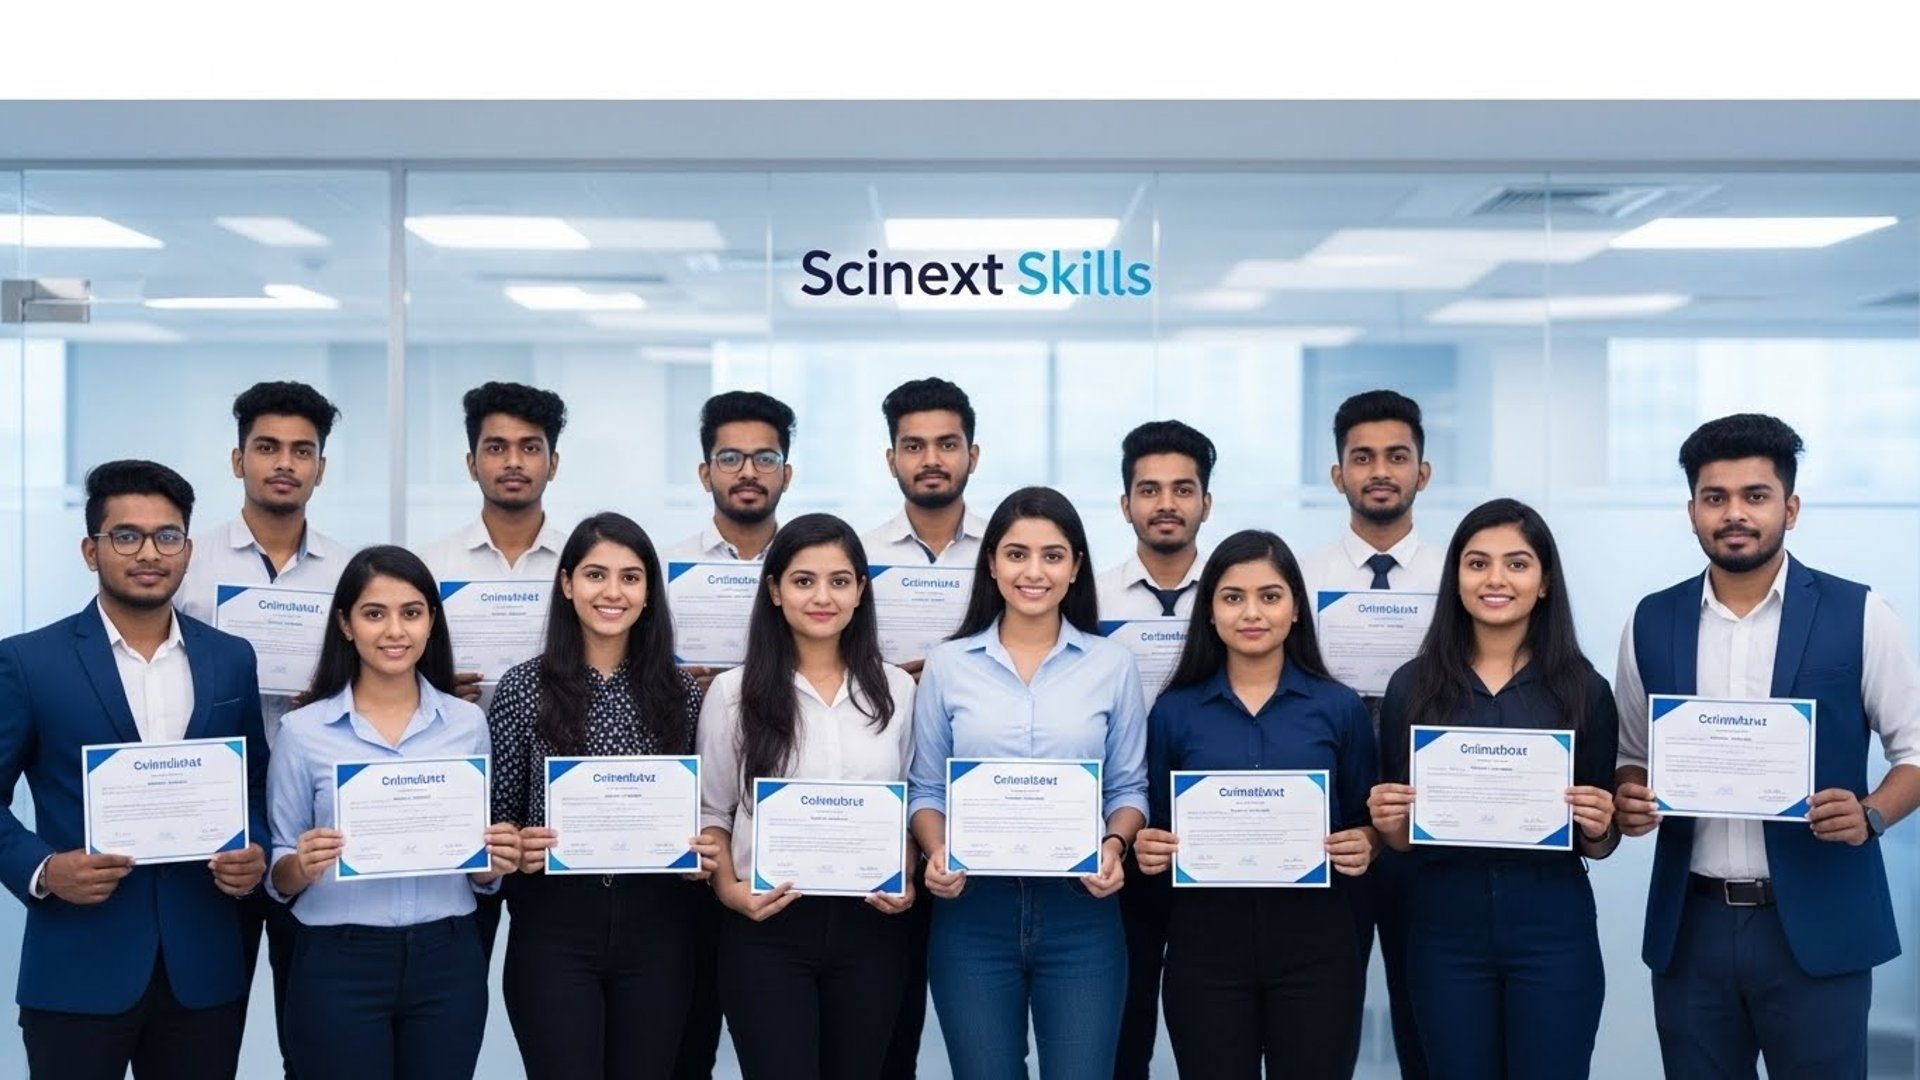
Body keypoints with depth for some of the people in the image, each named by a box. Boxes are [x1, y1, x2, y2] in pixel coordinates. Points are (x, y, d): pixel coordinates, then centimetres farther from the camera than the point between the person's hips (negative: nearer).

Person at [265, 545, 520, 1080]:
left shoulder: (467, 722, 4)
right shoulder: (303, 730, -2)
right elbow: (279, 880, 3)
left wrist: (498, 861, -8)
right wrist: (303, 866, -18)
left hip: (447, 961, 2)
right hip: (338, 966, -2)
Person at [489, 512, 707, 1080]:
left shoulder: (680, 692, 5)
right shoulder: (525, 687, -1)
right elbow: (498, 815, 4)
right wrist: (518, 849, -17)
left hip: (656, 927, 2)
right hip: (553, 927, -2)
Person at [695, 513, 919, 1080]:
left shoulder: (896, 689, 5)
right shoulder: (734, 691, -1)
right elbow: (711, 813, 3)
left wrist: (906, 882, -4)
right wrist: (729, 889, -12)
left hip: (870, 926, 2)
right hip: (767, 928, -2)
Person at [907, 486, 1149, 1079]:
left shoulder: (1113, 663, 4)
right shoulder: (947, 665, 4)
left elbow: (1129, 787, 7)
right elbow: (926, 789, 7)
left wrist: (1114, 846, -12)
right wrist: (937, 853, -12)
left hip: (1080, 911, 0)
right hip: (972, 909, 0)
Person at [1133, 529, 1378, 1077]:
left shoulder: (1339, 707, 4)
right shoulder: (1173, 712, 4)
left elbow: (1365, 821, 9)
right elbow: (1158, 829, 9)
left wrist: (1364, 846, -12)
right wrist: (1148, 849, -12)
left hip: (1314, 940, 0)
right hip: (1205, 941, 0)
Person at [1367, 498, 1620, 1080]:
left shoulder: (1583, 688, 0)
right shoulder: (1412, 684, 1)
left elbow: (1599, 845, 6)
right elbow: (1399, 837, 7)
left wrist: (1598, 828, -15)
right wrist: (1387, 821, -14)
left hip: (1553, 930, -1)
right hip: (1445, 929, 1)